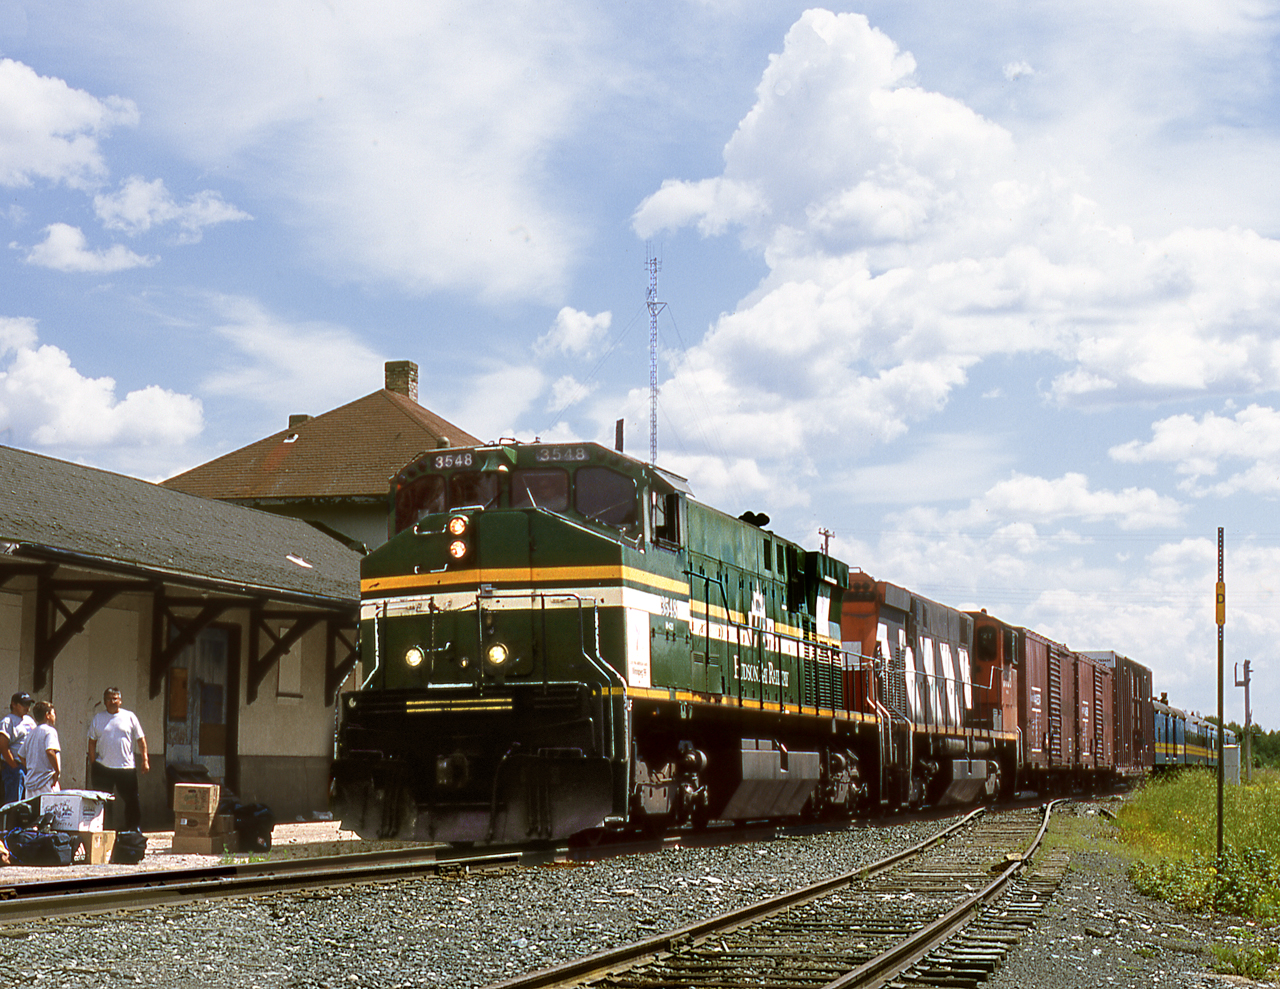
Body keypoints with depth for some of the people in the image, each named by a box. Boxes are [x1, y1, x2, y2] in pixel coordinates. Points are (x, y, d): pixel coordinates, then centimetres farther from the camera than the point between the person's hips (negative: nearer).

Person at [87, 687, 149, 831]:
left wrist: (145, 760, 0)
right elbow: (92, 742, 11)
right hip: (103, 767, 1)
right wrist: (93, 764, 5)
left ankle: (133, 829, 15)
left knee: (132, 800, 2)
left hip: (126, 767, -1)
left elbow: (141, 740, 7)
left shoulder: (130, 717, 4)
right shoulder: (98, 718, 8)